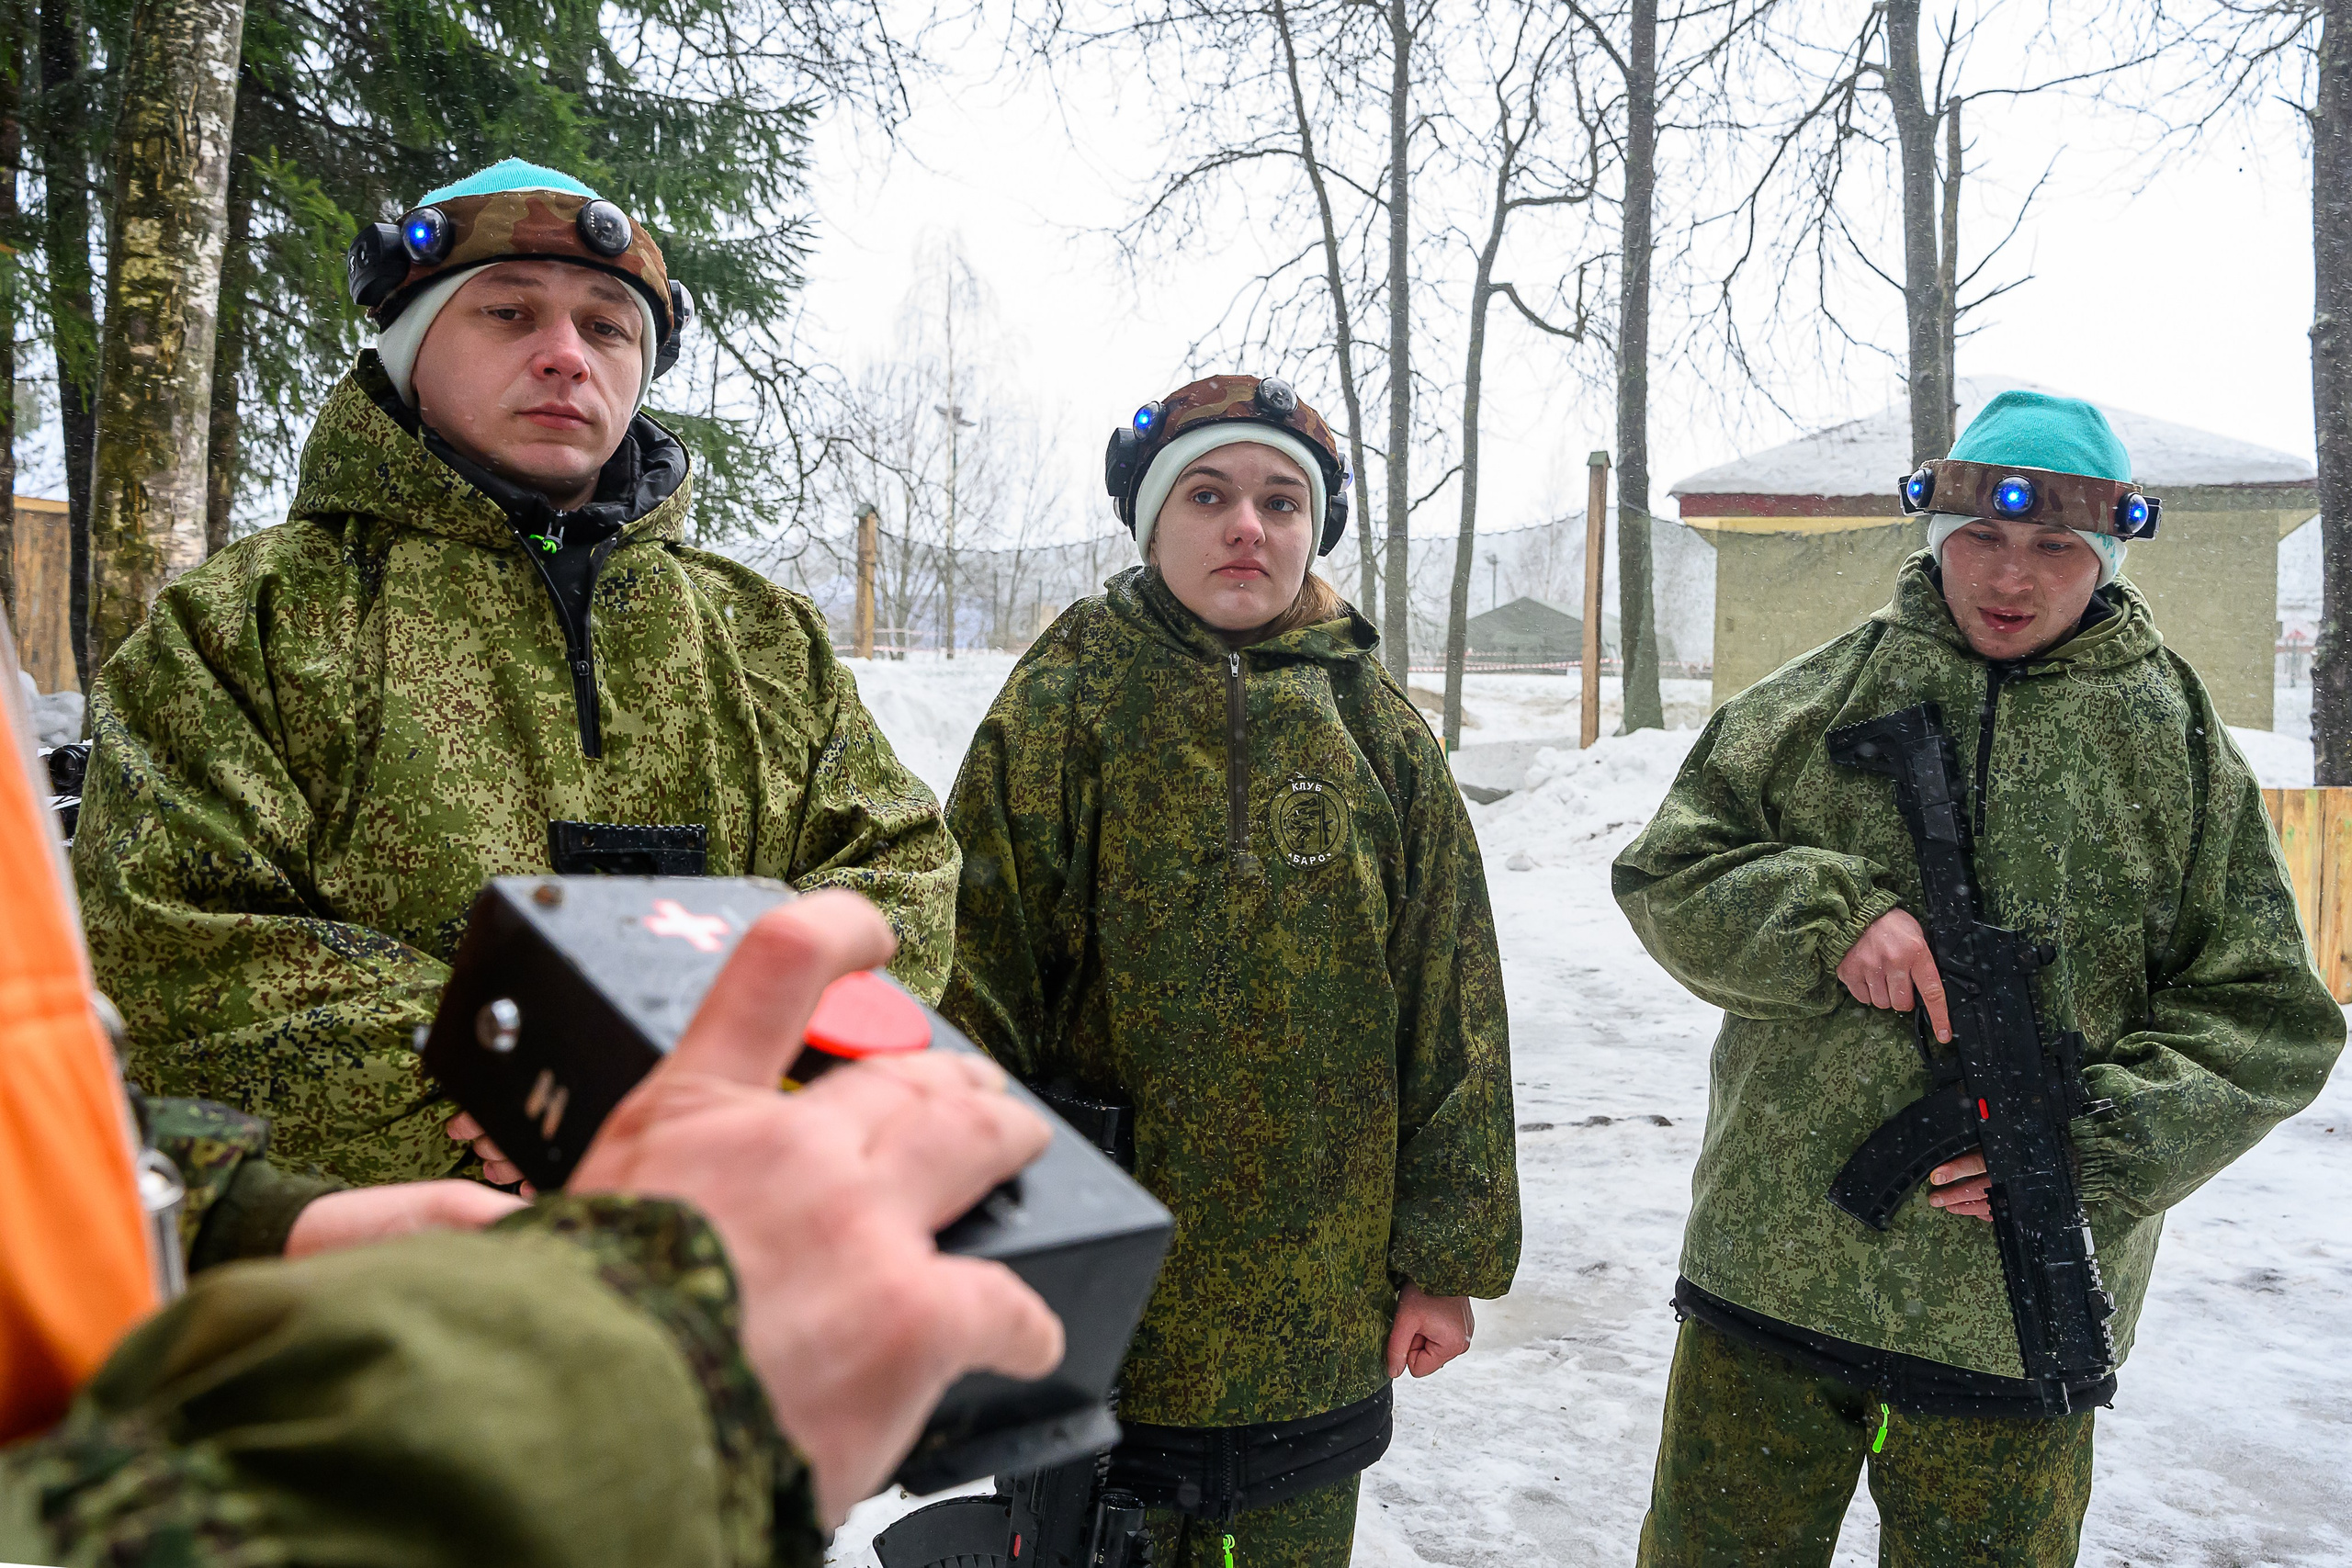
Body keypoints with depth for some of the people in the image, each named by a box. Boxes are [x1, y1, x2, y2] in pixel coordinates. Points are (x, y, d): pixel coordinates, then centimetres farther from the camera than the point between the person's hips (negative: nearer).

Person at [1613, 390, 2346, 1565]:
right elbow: (1665, 877, 1)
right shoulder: (1822, 698, 2)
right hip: (1771, 1265, 0)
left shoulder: (2180, 746, 3)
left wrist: (2095, 1146, -12)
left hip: (2020, 1306, 0)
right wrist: (1827, 915, -17)